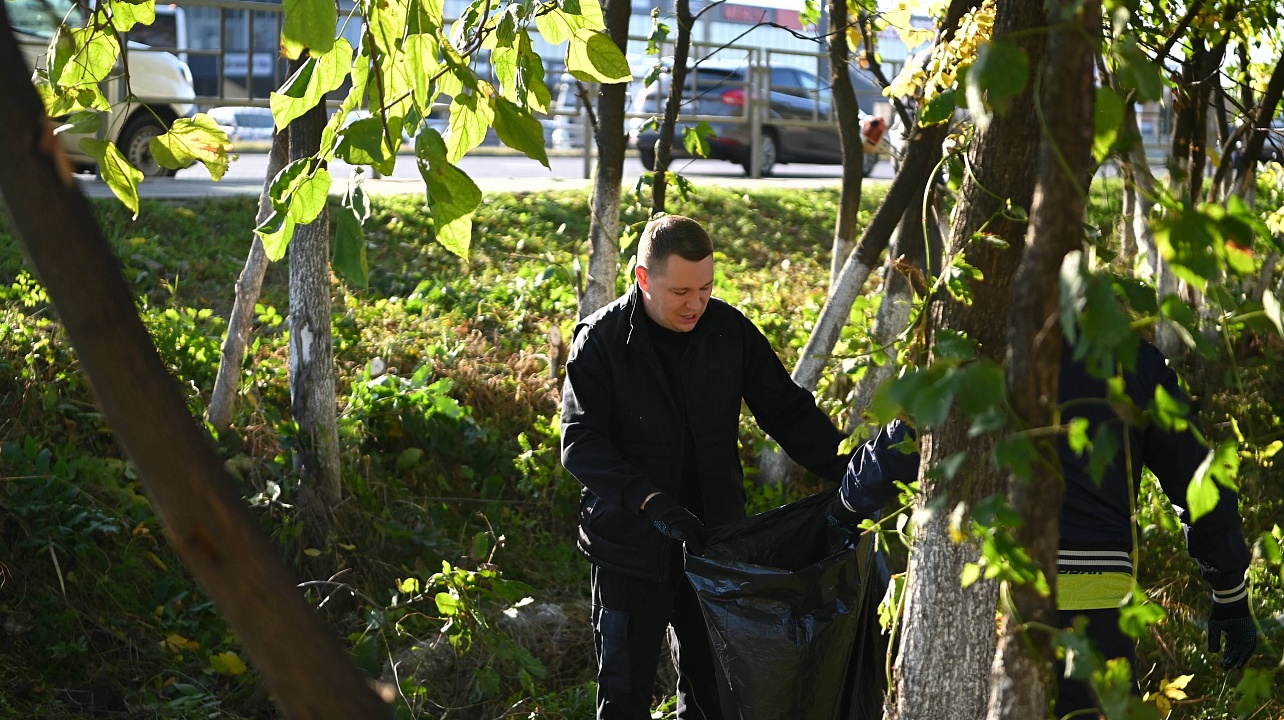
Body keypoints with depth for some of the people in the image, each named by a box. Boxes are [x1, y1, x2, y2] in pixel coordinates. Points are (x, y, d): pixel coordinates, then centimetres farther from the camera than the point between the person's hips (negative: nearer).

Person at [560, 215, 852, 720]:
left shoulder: (729, 329, -2)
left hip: (714, 539, 3)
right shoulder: (601, 340, -11)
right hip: (631, 543, -3)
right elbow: (580, 442, -18)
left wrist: (846, 470, -12)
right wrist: (651, 502, -30)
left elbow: (788, 410, 3)